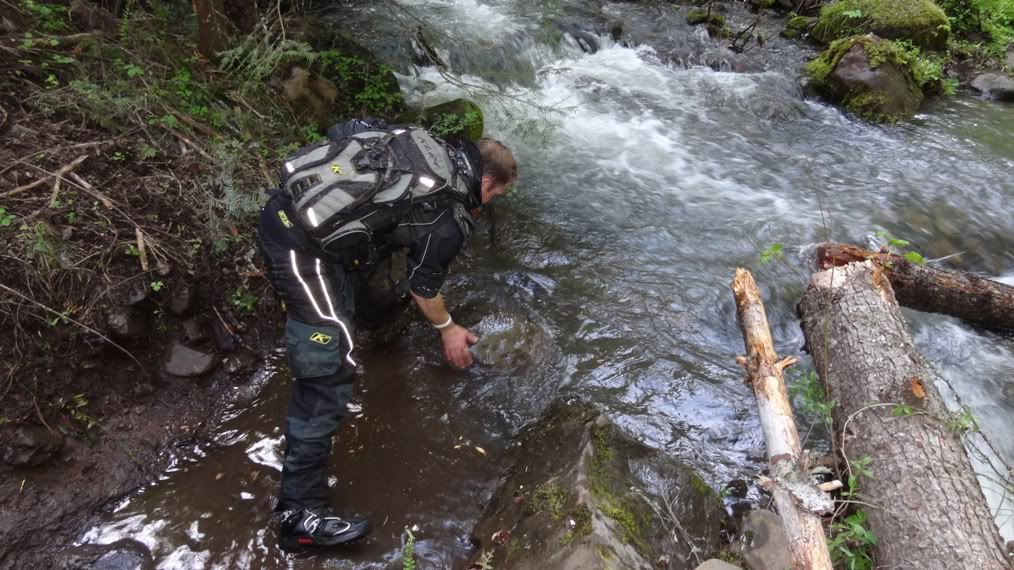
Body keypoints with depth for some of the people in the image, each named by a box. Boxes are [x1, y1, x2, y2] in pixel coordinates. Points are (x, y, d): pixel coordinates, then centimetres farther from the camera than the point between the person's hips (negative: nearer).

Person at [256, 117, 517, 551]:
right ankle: (301, 510, -3)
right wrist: (447, 330, 24)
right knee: (330, 366, -7)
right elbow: (423, 286, 6)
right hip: (300, 246, -9)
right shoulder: (450, 218, -7)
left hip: (282, 209, 9)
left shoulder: (427, 145, 12)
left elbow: (341, 132, 19)